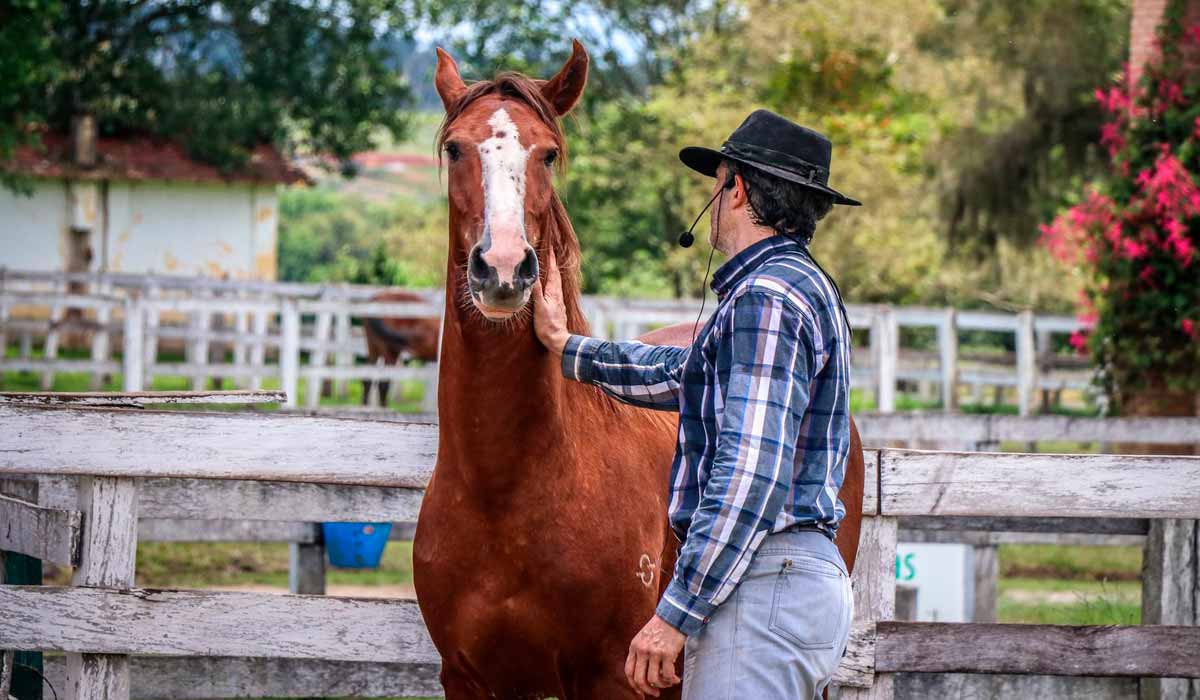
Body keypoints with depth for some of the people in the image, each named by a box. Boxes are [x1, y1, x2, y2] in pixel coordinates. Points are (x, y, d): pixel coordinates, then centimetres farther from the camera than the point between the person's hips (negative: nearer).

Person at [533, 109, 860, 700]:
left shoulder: (765, 298, -14)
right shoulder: (803, 287, 20)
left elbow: (750, 475, -22)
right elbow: (681, 376, 34)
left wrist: (676, 612, -22)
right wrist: (566, 347, 39)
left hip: (760, 584, -11)